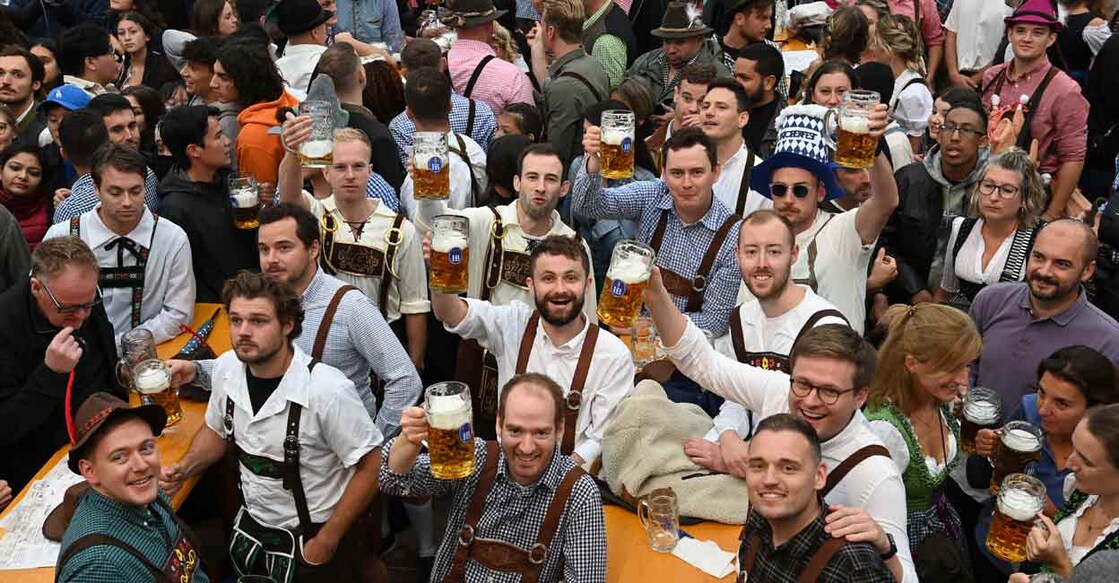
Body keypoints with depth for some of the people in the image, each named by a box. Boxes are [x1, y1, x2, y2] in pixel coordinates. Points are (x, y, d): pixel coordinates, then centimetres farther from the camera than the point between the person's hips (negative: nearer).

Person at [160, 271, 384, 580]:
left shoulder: (327, 389, -28)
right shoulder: (226, 368, -10)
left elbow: (371, 466, -19)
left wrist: (326, 542, -16)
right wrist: (182, 469, -6)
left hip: (310, 539, -6)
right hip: (250, 528, 6)